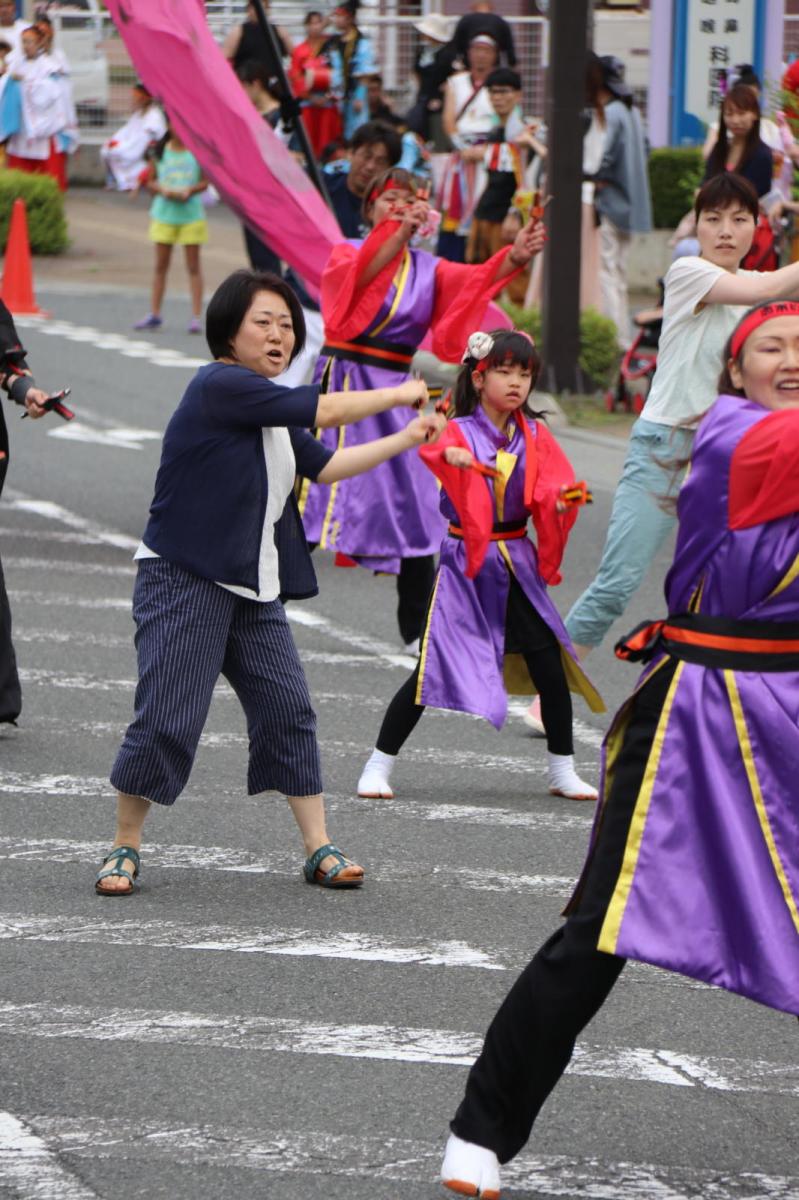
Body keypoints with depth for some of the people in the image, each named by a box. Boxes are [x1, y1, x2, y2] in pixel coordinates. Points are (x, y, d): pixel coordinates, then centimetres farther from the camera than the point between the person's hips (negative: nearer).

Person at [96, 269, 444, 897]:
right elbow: (322, 410, -17)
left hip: (254, 589, 9)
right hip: (184, 584, -9)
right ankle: (125, 849, 7)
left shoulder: (268, 408, 13)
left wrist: (406, 439, 15)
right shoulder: (219, 387, -15)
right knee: (165, 721, -8)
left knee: (288, 709, 4)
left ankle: (319, 847, 8)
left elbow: (324, 465, 19)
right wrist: (397, 395, -3)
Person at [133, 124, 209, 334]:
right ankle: (154, 313, 15)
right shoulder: (160, 151, 3)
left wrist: (189, 191, -18)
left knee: (193, 266, 0)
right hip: (164, 213, 2)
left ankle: (196, 316, 0)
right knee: (161, 265, 7)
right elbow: (150, 181, 7)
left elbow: (206, 181, 0)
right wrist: (162, 190, -14)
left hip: (190, 213, -2)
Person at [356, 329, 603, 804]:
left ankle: (563, 771, 15)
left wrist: (562, 499, -30)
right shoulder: (461, 431, -5)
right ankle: (380, 765, 5)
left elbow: (551, 485, -7)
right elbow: (436, 449, -28)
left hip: (517, 564, 4)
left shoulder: (535, 436, 6)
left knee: (548, 665, 1)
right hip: (464, 562, -4)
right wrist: (451, 456, -51)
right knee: (432, 668, -6)